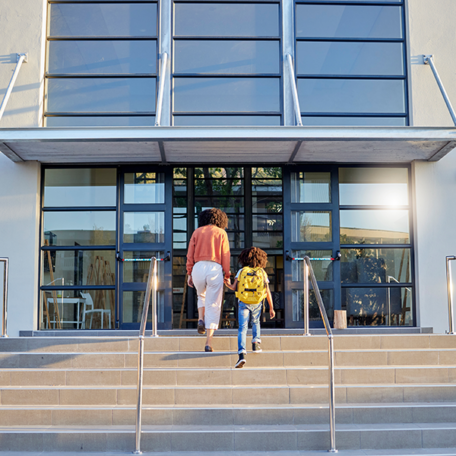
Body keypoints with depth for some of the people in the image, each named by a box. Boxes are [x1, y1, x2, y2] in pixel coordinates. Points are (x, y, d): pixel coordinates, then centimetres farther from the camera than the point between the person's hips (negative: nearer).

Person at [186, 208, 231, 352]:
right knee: (213, 305, 2)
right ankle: (209, 343, -3)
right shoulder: (221, 233, 8)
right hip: (215, 269, -2)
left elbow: (190, 254, 7)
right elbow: (225, 256, 2)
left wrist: (189, 273, 10)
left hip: (198, 268, 2)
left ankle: (201, 320, 8)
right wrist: (227, 276, 6)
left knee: (202, 296, 32)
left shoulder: (197, 232, 13)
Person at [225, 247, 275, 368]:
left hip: (243, 303, -1)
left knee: (242, 328, -5)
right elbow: (268, 292, 1)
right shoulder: (262, 272, 5)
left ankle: (242, 353, -21)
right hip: (257, 304, 1)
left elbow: (234, 287, -6)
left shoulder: (241, 271, 3)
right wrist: (271, 308, 5)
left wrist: (227, 285, 16)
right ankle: (256, 342, 12)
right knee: (255, 322, 29)